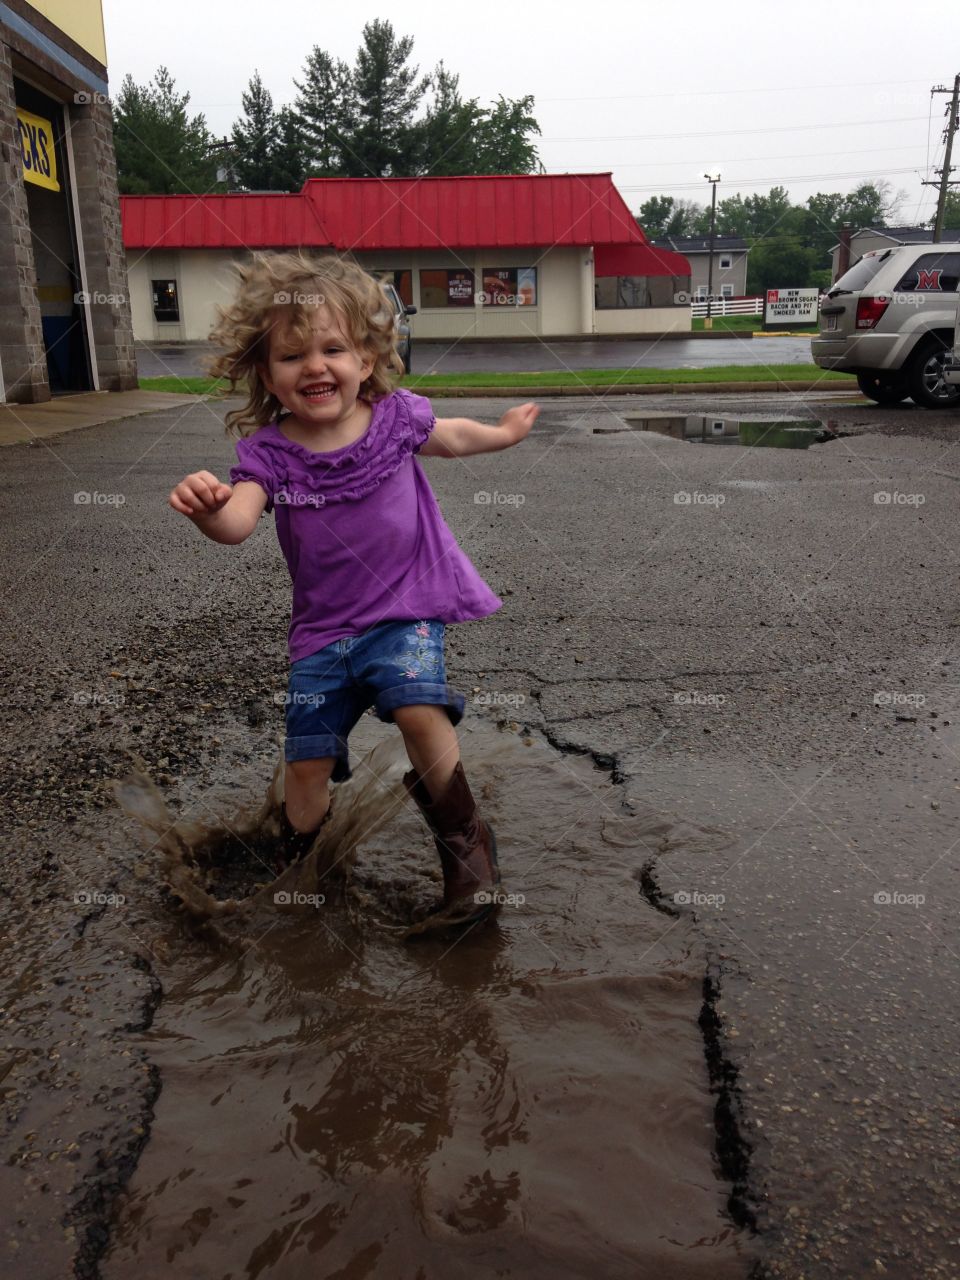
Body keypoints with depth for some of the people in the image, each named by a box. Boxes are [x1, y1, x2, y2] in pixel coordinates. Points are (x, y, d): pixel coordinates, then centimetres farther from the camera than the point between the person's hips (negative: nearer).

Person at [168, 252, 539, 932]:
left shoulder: (395, 415, -3)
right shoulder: (267, 451, -8)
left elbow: (450, 436, 20)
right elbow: (238, 522, -26)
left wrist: (505, 432, 31)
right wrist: (207, 507, -47)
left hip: (407, 607, -1)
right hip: (323, 626, 1)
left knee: (418, 709, -27)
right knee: (305, 761, 3)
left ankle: (467, 843, -3)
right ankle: (298, 851, 36)